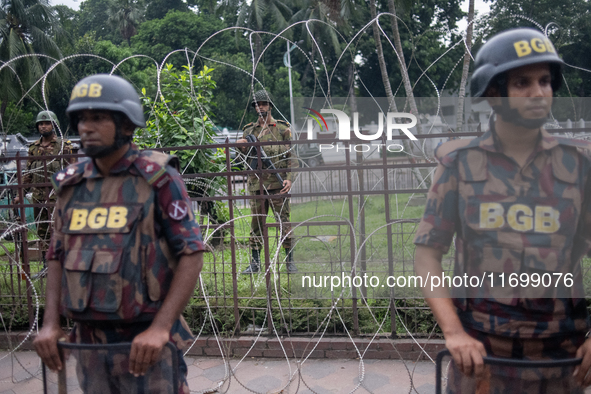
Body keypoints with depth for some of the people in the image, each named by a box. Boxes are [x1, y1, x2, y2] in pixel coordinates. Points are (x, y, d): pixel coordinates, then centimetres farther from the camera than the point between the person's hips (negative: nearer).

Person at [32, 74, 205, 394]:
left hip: (146, 337, -5)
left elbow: (191, 255, -13)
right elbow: (57, 256, 12)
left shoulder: (158, 179, -10)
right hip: (89, 339, 5)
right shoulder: (71, 185, 6)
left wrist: (160, 327, -20)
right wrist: (50, 324, 2)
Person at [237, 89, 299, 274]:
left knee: (284, 222, 0)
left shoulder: (282, 129, 5)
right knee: (256, 224, 7)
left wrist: (289, 178, -12)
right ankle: (255, 262, 15)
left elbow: (292, 156, 1)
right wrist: (241, 148, -6)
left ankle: (289, 260, 9)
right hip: (256, 184, 3)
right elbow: (244, 159, 16)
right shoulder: (249, 131, 14)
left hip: (278, 184, -3)